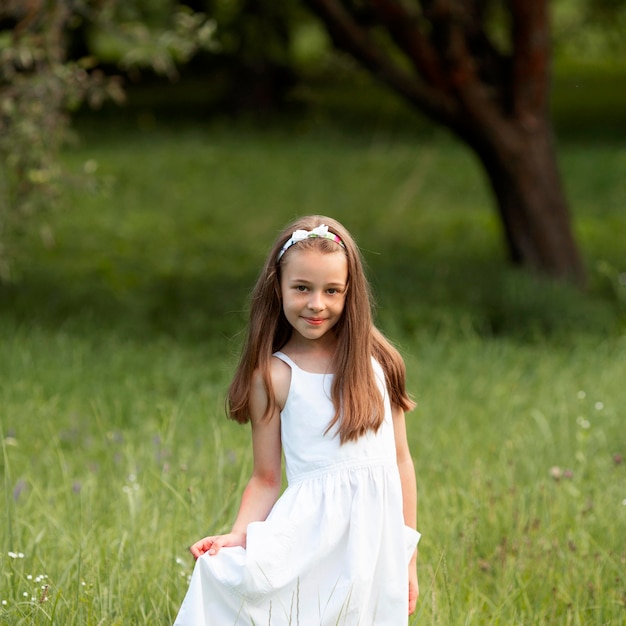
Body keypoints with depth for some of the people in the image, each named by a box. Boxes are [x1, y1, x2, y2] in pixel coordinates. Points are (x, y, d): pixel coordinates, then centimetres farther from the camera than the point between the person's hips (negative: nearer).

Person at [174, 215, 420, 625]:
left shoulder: (376, 361, 6)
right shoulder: (275, 376, -1)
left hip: (377, 543, 3)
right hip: (311, 534, -2)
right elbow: (266, 478, 2)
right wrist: (238, 534, -16)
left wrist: (408, 559, 9)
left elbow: (401, 460, 10)